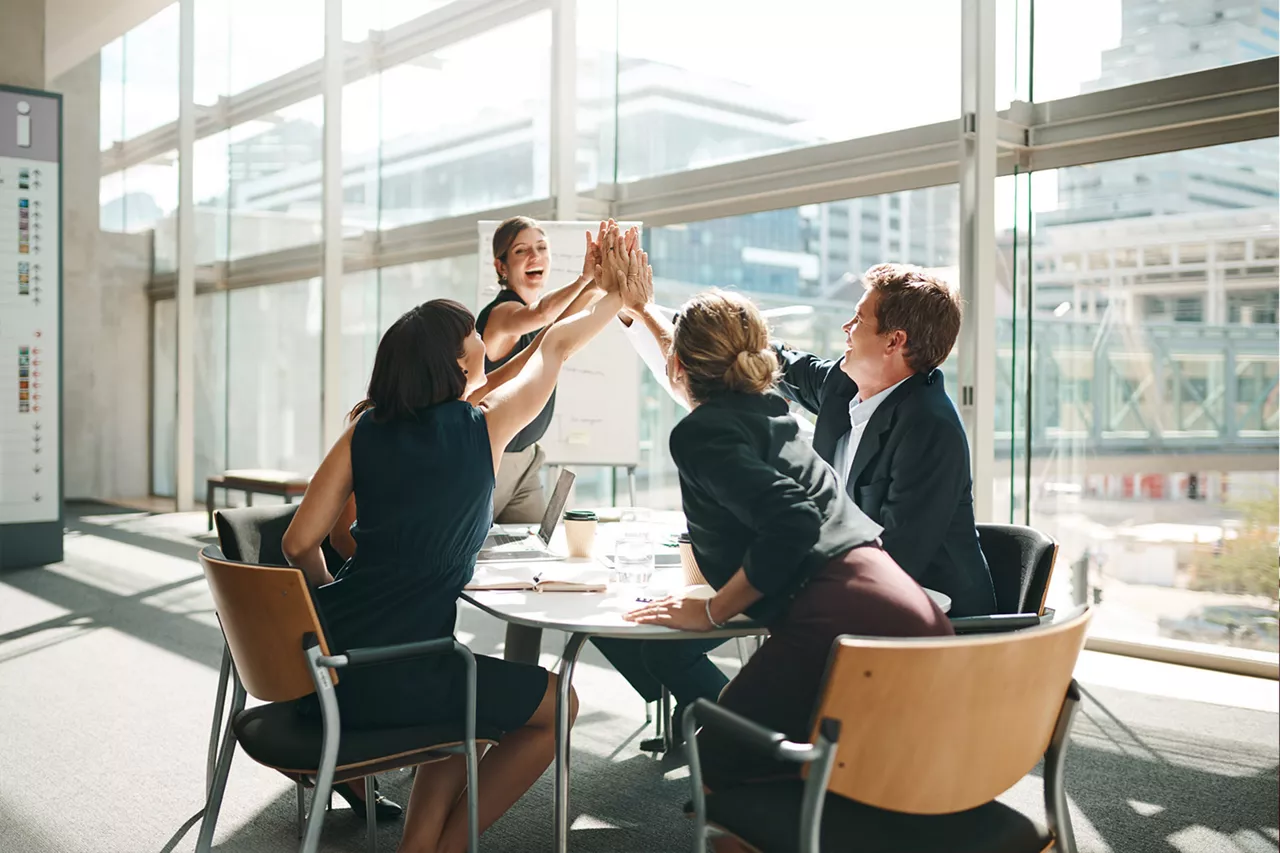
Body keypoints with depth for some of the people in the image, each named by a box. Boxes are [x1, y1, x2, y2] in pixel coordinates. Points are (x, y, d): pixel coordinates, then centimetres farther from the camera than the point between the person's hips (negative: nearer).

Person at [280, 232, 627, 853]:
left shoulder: (366, 430, 6)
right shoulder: (484, 428, -4)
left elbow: (300, 543, 4)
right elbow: (555, 348, 13)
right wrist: (619, 296, 29)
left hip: (321, 666, 6)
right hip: (392, 678, -6)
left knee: (475, 699, 31)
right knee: (555, 705, 16)